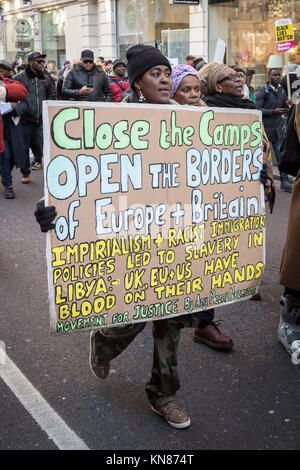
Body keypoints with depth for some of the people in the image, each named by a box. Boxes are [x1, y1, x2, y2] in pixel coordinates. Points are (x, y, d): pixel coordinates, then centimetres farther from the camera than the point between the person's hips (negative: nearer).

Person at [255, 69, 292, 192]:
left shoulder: (282, 91, 11)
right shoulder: (262, 91, -7)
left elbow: (285, 108, 19)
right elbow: (257, 109, -14)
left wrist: (286, 108, -5)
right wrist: (274, 111, -21)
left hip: (278, 128, 5)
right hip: (265, 127, -4)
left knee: (281, 154, -1)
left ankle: (285, 181, 1)